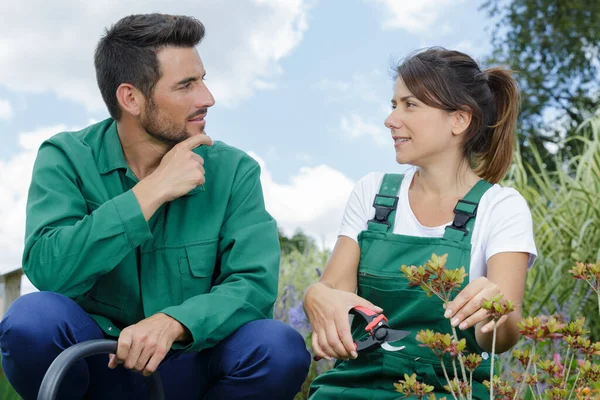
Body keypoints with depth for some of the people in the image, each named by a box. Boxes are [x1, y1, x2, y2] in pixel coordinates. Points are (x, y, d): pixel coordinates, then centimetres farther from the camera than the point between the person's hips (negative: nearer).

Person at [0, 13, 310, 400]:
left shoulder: (234, 170, -4)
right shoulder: (67, 158, -6)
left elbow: (255, 281, -15)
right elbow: (47, 270, -22)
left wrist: (172, 322, -33)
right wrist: (151, 193, -23)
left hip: (190, 361, 1)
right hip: (95, 364, -1)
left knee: (282, 349, -27)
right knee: (32, 318, -31)